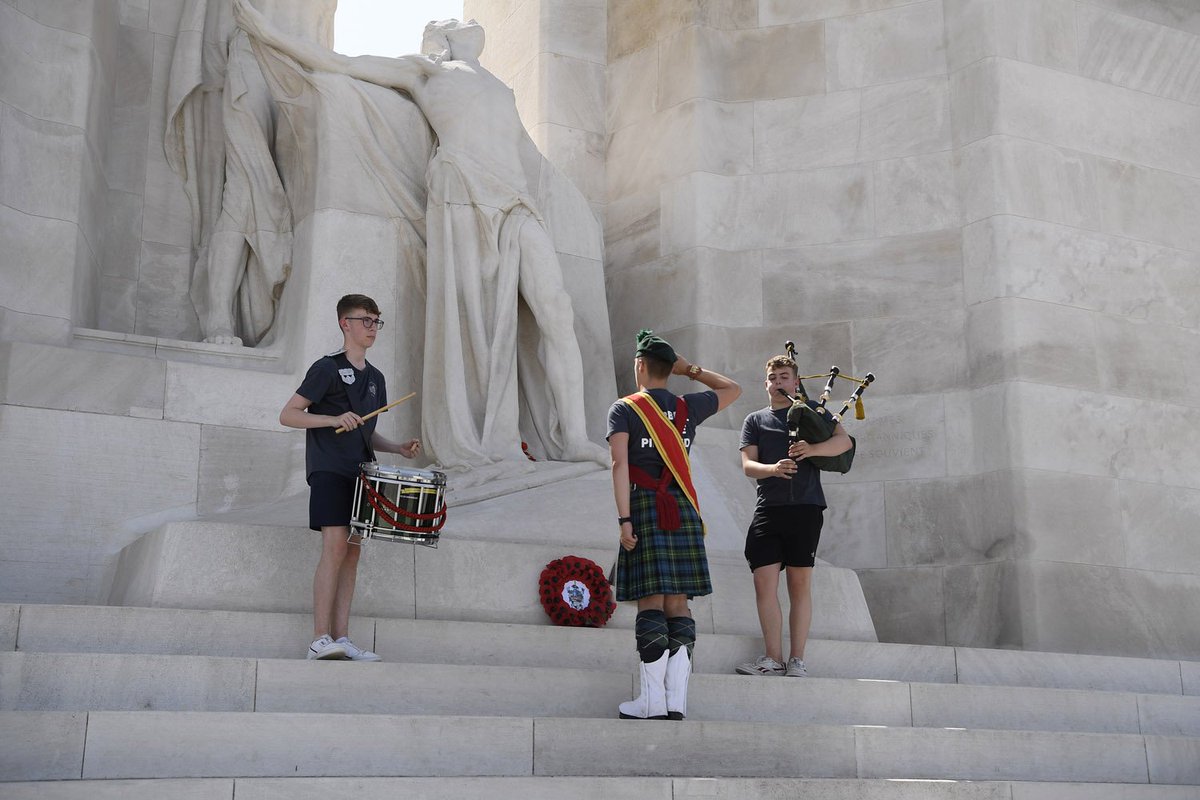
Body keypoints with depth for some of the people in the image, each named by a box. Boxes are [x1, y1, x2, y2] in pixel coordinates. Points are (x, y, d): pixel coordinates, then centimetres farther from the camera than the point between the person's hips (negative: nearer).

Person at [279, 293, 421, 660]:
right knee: (336, 545, -17)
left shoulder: (375, 378, 18)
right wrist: (334, 419, -20)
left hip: (360, 472, 7)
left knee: (353, 551, 3)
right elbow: (287, 415, -8)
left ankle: (341, 637, 4)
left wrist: (398, 448, 8)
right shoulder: (327, 368, -4)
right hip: (328, 469, -7)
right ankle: (320, 638, -16)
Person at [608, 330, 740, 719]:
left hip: (646, 508, -3)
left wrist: (624, 519, -15)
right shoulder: (688, 407, 12)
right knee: (678, 605, 5)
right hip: (683, 509, 4)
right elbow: (733, 389, 29)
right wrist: (692, 370, 28)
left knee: (650, 601, -5)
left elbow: (620, 464, -12)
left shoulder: (624, 409, 1)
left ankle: (653, 700, -7)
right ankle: (676, 700, 2)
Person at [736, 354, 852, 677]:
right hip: (768, 508, 2)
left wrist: (812, 449, -19)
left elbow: (844, 441, 1)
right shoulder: (754, 420, 16)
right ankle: (773, 658, 4)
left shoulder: (811, 410, 13)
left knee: (800, 584, 1)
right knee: (764, 583, -4)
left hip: (804, 507, -2)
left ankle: (797, 660, 6)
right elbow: (747, 465, 4)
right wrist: (772, 469, -18)